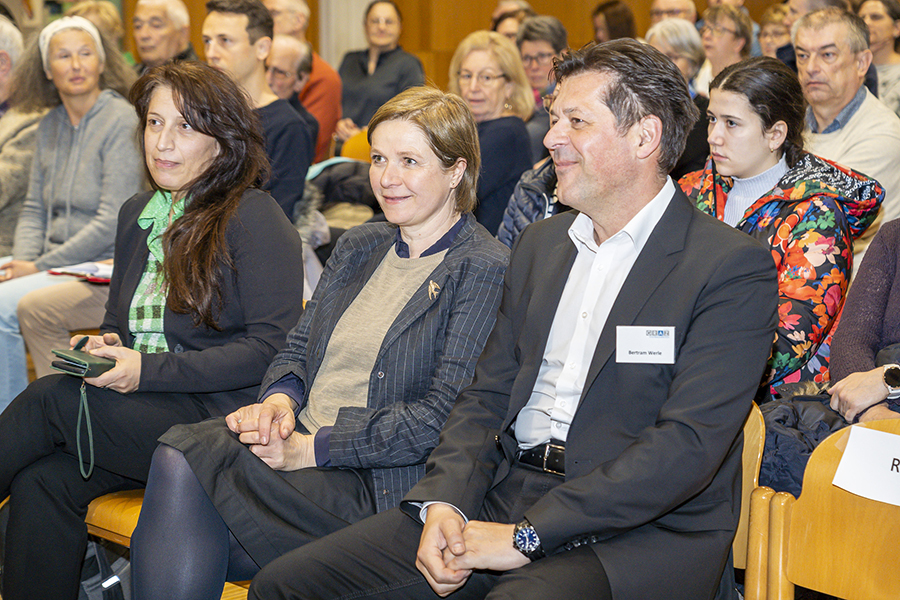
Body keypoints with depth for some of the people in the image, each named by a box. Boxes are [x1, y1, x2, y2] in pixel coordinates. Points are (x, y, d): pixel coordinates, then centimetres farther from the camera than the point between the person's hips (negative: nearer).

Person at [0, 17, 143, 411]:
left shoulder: (122, 122, -12)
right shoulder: (50, 124, 12)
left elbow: (112, 222, -18)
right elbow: (34, 209, 16)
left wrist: (40, 267, -15)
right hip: (53, 263, 8)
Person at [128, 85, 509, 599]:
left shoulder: (485, 271, -5)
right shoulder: (357, 248, 20)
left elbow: (443, 418, -13)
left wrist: (309, 448, -17)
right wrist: (280, 400, -5)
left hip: (380, 480, -6)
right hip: (298, 439, 7)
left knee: (183, 462, -26)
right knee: (178, 456, -25)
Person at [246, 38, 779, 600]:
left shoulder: (735, 269, -6)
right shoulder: (540, 243, 17)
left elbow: (687, 444, -16)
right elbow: (487, 394, 15)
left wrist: (527, 535, -19)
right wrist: (445, 502, -5)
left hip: (641, 532, -6)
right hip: (504, 497, 6)